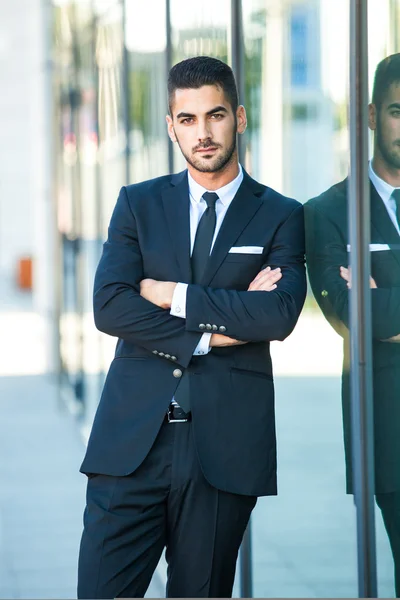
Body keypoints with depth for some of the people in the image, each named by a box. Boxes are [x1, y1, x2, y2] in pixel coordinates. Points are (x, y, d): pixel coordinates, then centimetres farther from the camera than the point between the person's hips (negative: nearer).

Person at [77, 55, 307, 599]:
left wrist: (174, 296, -8)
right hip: (132, 440, 1)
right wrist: (209, 333, -10)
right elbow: (109, 306, -3)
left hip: (225, 447, -1)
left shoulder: (281, 216, 7)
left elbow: (282, 314, -10)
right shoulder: (138, 204, 11)